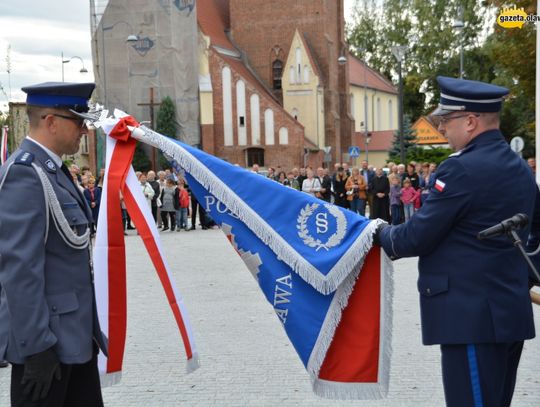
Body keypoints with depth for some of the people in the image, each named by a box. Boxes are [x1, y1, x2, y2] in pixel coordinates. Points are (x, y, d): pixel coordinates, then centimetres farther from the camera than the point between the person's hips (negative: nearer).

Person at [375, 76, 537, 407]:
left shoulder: (463, 168, -16)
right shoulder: (519, 168, 12)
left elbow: (417, 237, -13)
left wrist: (383, 235, 4)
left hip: (472, 318, -9)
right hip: (511, 313, 10)